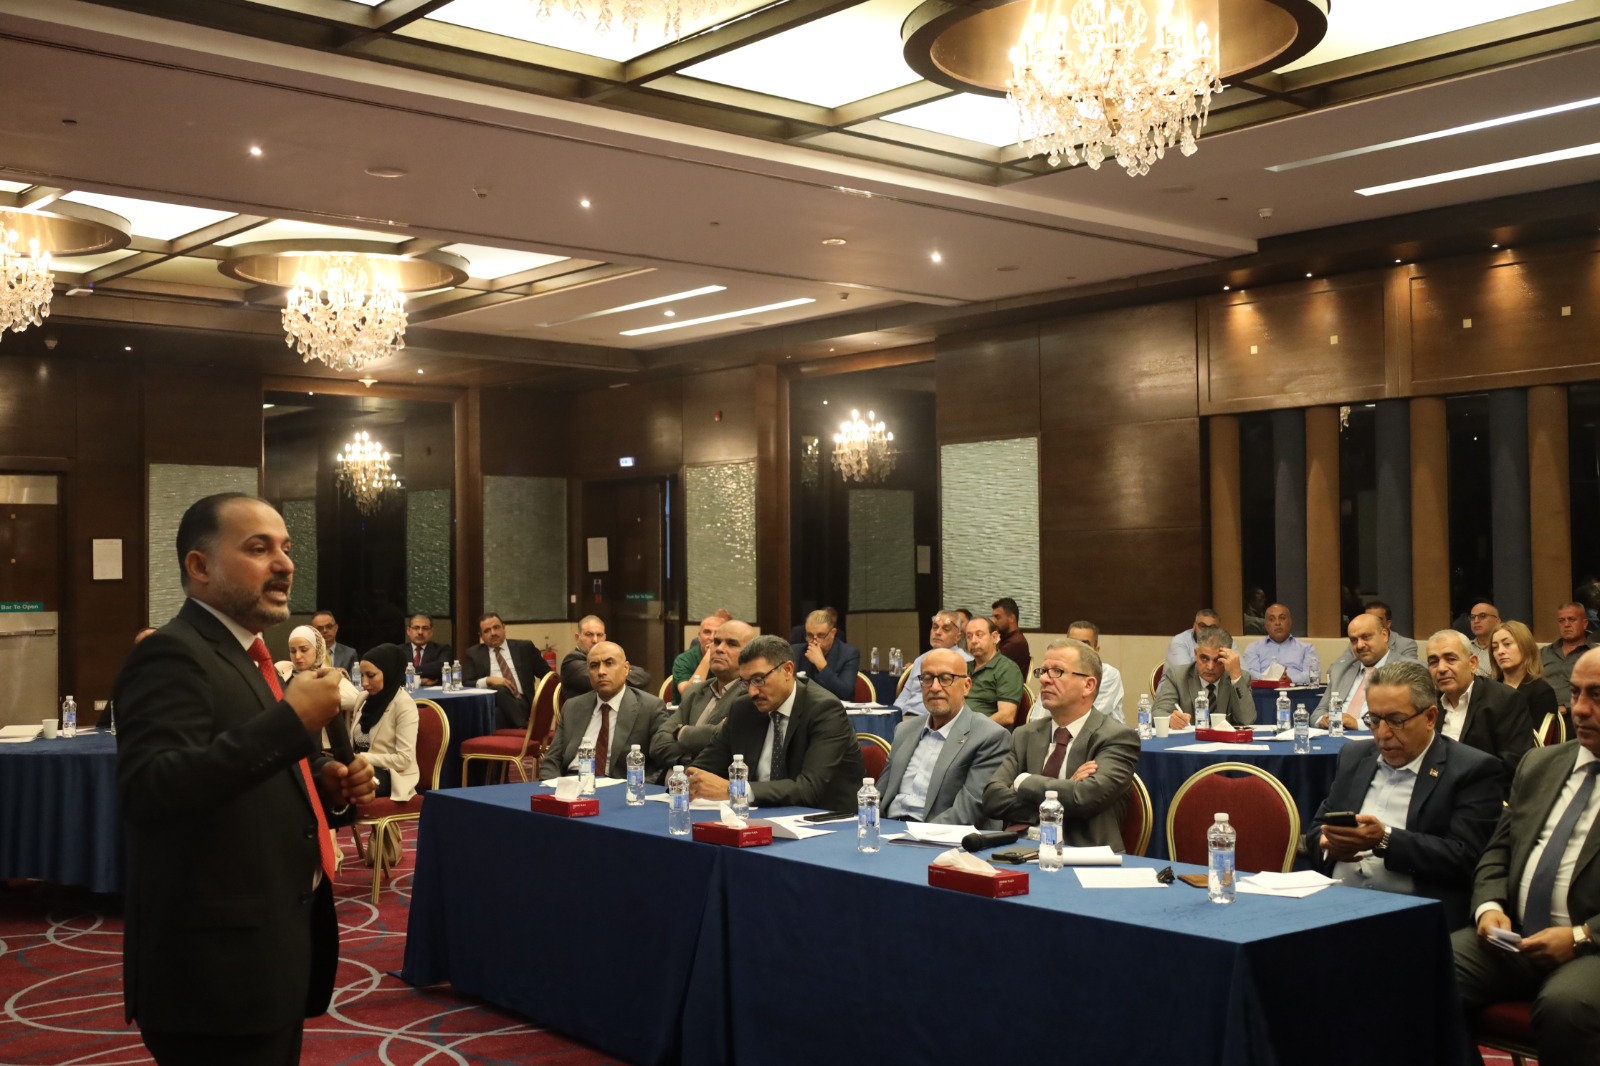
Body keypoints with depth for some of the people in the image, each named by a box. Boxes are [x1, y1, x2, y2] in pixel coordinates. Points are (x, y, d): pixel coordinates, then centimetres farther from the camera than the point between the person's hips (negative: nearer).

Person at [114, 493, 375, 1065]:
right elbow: (149, 790, -31)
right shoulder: (171, 654, -15)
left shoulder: (248, 659, 14)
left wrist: (330, 788, 4)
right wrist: (291, 720, -30)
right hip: (219, 971, -10)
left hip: (272, 957, 10)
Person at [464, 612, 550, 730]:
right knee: (499, 689, -35)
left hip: (523, 704, 0)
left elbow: (548, 674, 19)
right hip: (493, 702, 0)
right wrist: (488, 680, -10)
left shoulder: (524, 648, 18)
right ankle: (524, 727, -31)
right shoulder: (474, 654, 17)